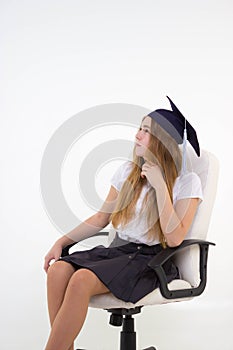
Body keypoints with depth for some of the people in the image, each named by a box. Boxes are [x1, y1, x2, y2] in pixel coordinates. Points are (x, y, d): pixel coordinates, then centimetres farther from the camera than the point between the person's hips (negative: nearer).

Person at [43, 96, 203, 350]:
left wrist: (159, 185, -15)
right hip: (118, 250, 5)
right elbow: (101, 218, 17)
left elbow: (174, 239, -12)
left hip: (153, 259, -5)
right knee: (58, 270, -25)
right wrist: (62, 241, 6)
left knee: (82, 280, -31)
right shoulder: (128, 171, 12)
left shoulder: (186, 181, -4)